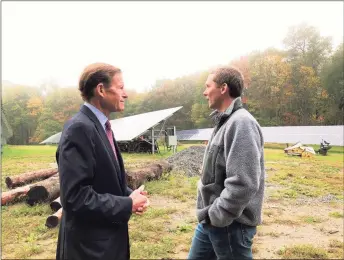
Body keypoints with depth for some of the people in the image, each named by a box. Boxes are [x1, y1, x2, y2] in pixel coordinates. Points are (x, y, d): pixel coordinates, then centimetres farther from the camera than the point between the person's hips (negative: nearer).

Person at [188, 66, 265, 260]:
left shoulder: (241, 123, -21)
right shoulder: (225, 122, 9)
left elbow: (243, 184, -28)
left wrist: (216, 216, -17)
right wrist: (210, 214, 16)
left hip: (230, 224, -9)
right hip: (211, 220, 9)